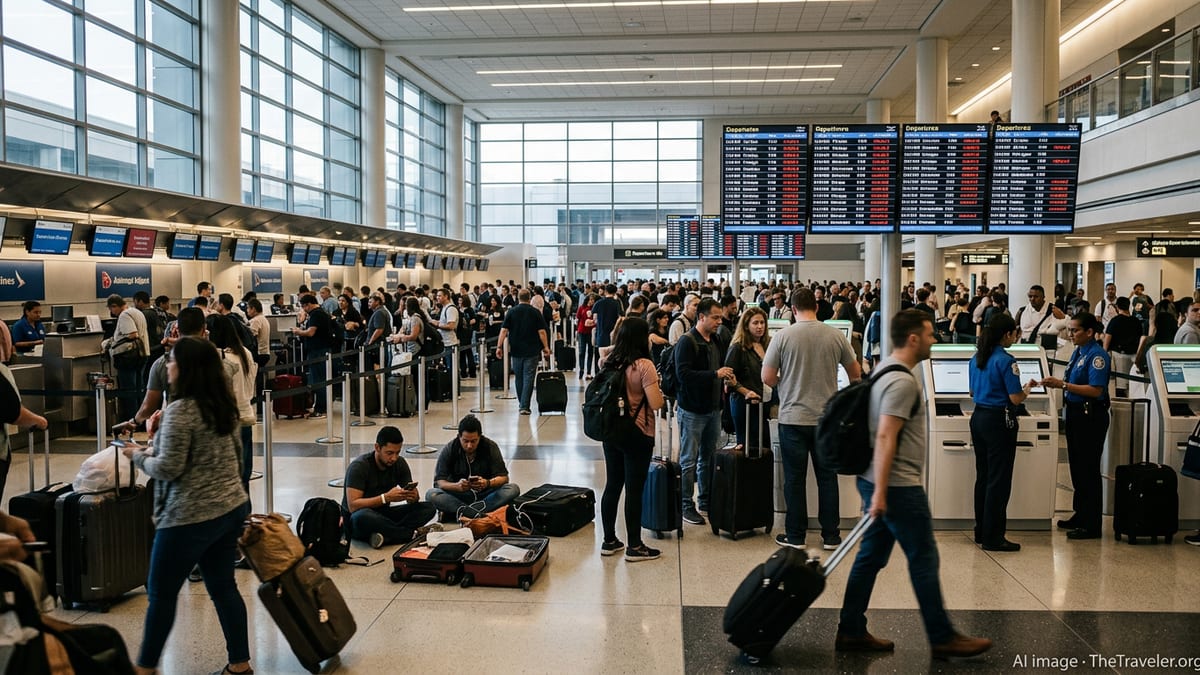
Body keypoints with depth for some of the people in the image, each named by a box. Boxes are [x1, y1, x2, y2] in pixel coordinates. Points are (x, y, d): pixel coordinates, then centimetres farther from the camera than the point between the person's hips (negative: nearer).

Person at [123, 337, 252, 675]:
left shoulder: (179, 411, -17)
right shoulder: (223, 405, 8)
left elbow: (167, 469, -18)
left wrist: (138, 455, 0)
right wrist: (159, 439, 14)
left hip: (190, 517, -8)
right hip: (231, 507, 8)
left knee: (161, 592, 8)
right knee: (223, 585, 14)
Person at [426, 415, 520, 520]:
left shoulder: (490, 447, -8)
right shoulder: (449, 450, -9)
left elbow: (503, 477, -8)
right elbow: (438, 482, -12)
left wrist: (487, 483, -30)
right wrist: (457, 486, -33)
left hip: (485, 494, 0)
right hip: (458, 496, 0)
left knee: (513, 489, -27)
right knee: (431, 494, -28)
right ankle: (478, 513, -38)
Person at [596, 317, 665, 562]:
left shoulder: (608, 363, 2)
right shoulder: (644, 366, -17)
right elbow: (656, 404, -20)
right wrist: (658, 389, -1)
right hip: (637, 435, -6)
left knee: (612, 486, 14)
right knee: (634, 491, 2)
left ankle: (609, 541, 24)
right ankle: (634, 547, 12)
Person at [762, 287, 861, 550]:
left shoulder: (783, 336, -9)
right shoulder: (835, 335, -2)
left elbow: (767, 377, -6)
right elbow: (855, 373, 9)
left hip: (793, 418, -2)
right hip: (826, 417, 2)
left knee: (795, 478, 7)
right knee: (827, 477, 11)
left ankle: (795, 536, 14)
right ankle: (830, 535, 18)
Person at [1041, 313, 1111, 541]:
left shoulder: (1097, 355, -16)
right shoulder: (1077, 352, 11)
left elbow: (1095, 390, -23)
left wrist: (1063, 385, -24)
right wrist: (1057, 383, 6)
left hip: (1091, 417, -9)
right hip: (1075, 413, 9)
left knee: (1088, 470, -2)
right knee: (1077, 467, 17)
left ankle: (1092, 526, 6)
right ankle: (1080, 515, 29)